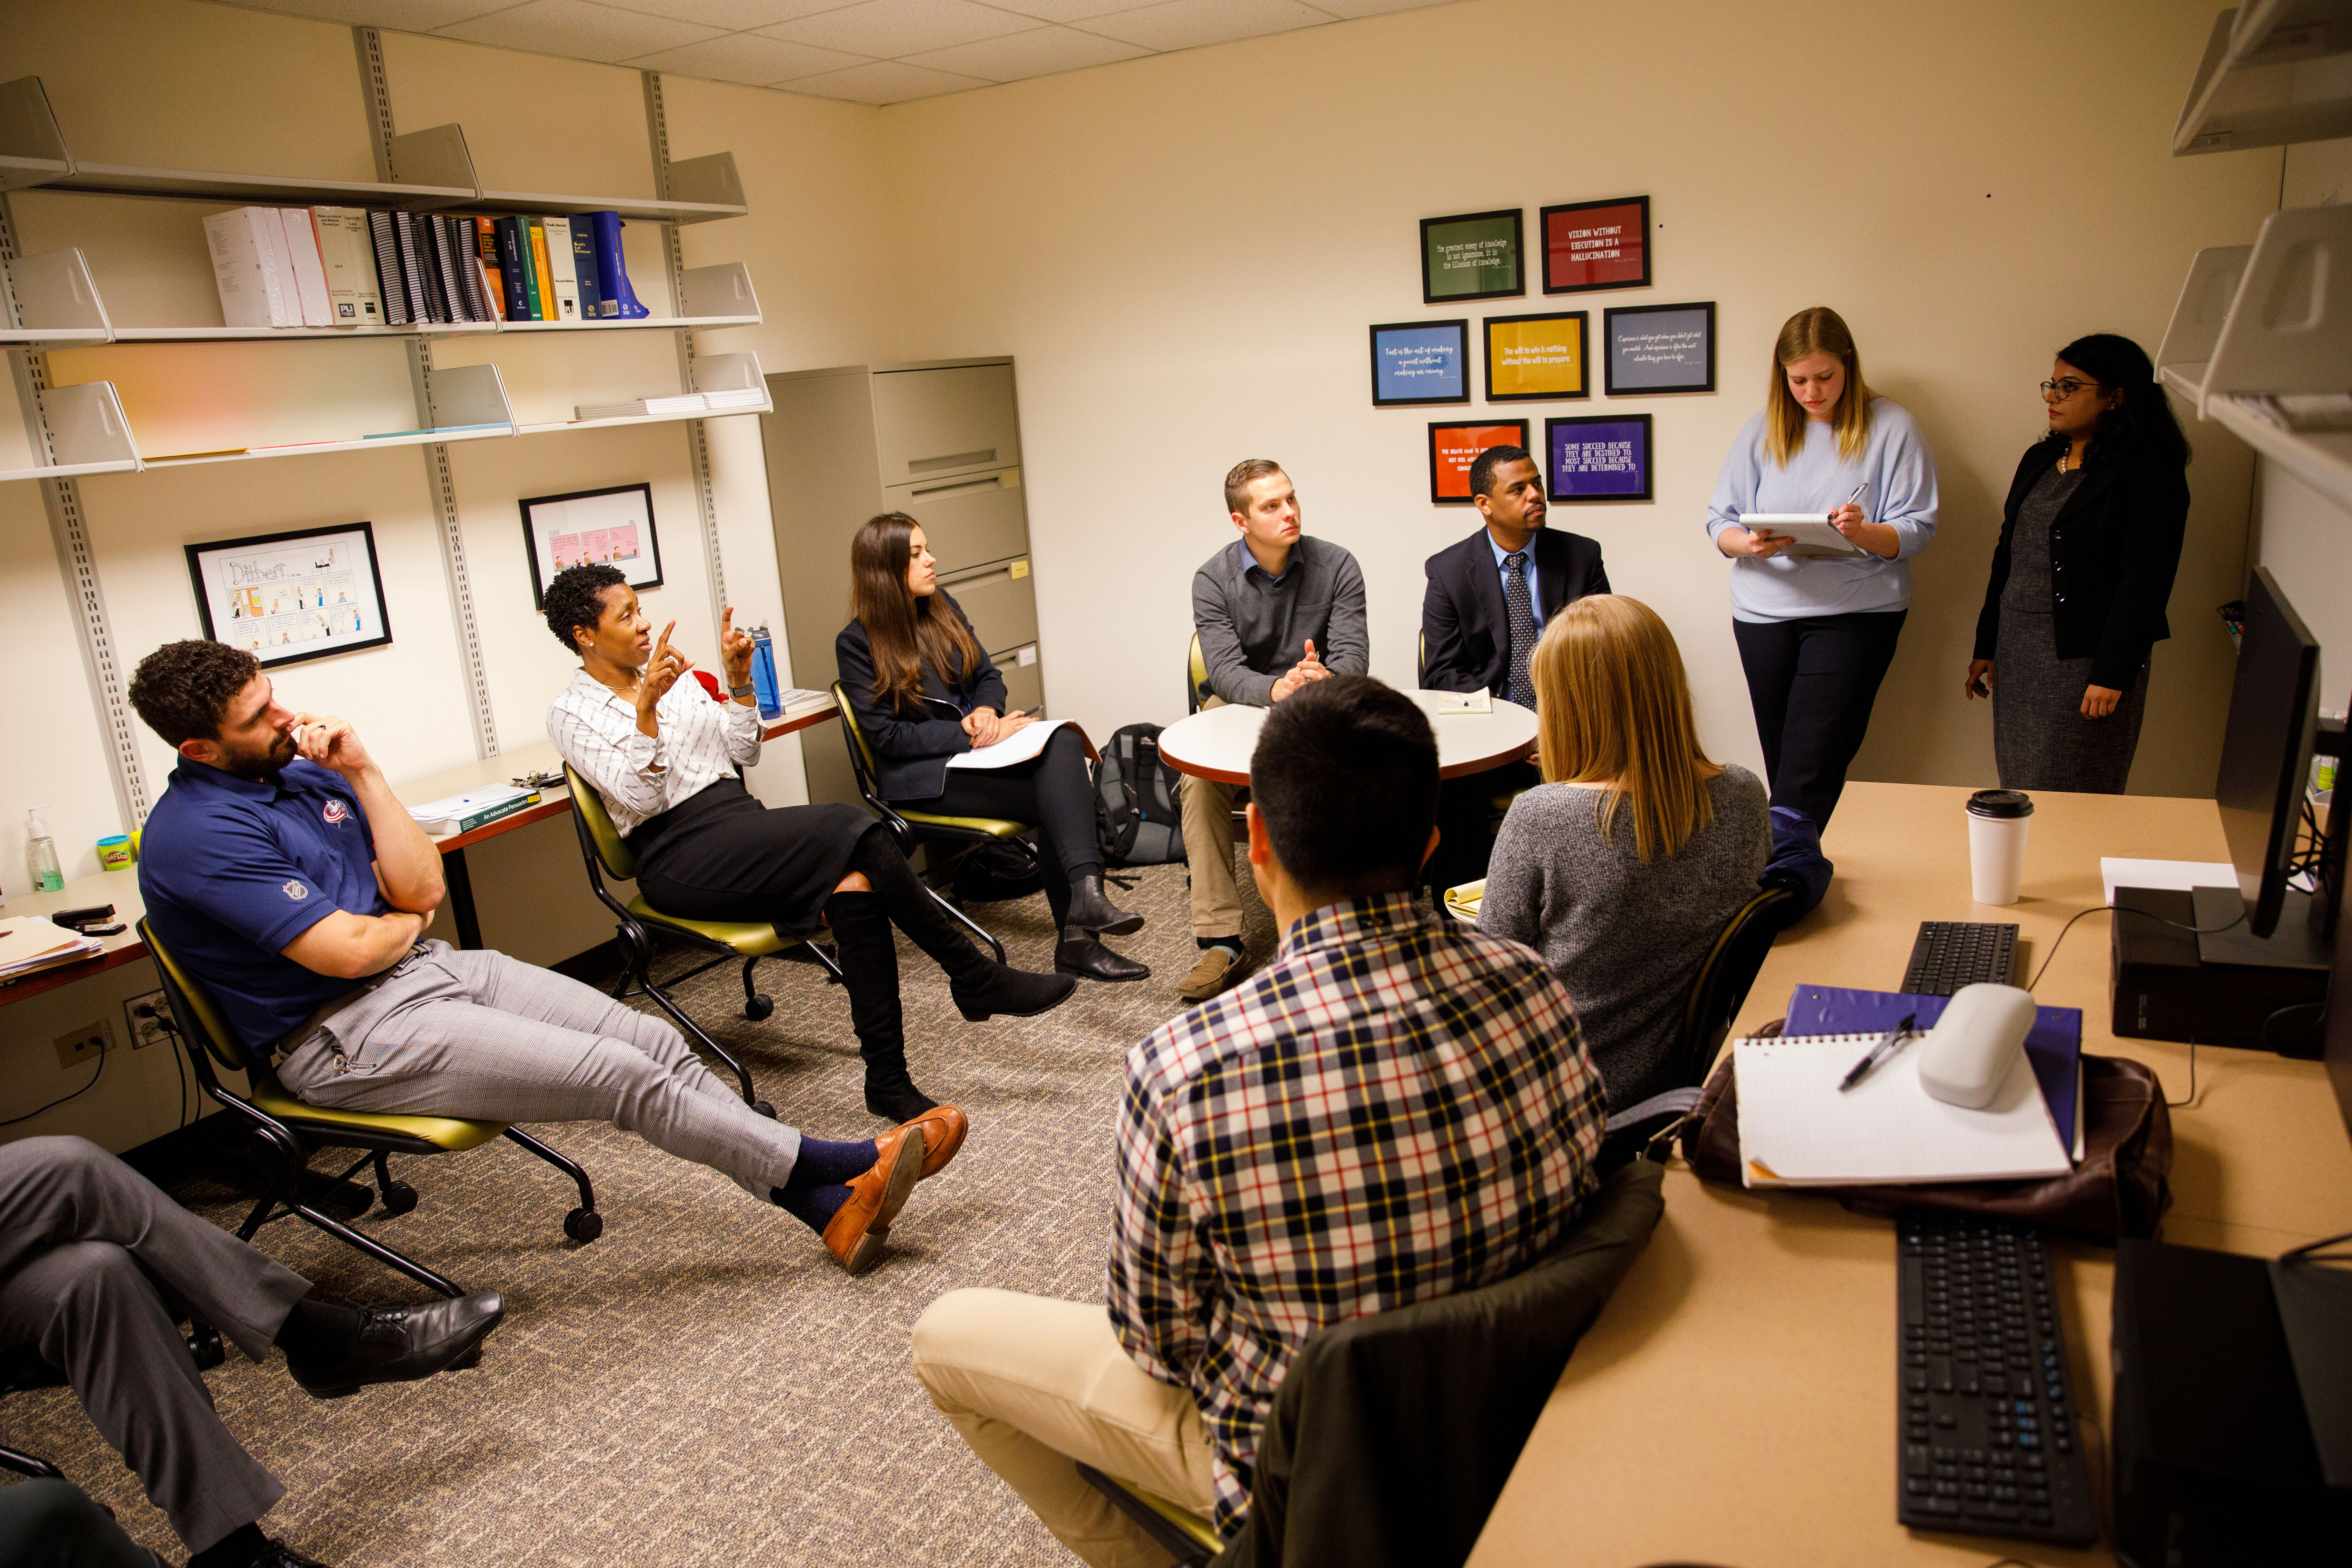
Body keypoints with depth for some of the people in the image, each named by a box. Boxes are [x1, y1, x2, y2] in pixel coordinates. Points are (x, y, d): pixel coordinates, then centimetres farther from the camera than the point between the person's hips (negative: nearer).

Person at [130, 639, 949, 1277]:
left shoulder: (304, 769, 9)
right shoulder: (197, 833, -16)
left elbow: (423, 887, 3)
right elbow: (348, 951, -20)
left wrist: (362, 772, -6)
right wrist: (409, 922, 2)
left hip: (429, 965, 8)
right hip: (346, 1038, -8)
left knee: (655, 1041, -8)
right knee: (619, 1076, -19)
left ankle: (828, 1206, -7)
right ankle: (840, 1166, -10)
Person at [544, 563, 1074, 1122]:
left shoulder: (673, 677, 18)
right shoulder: (571, 715, 1)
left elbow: (743, 753, 18)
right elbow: (641, 799, -12)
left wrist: (739, 680, 4)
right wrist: (646, 709, -24)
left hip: (741, 817, 6)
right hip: (679, 858, -6)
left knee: (852, 881, -27)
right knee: (847, 828, -29)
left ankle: (887, 1078, -24)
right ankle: (974, 977, -21)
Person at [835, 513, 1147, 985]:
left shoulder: (943, 608, 12)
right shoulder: (857, 643, -7)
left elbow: (988, 676, 17)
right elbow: (888, 736, -12)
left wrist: (986, 711, -7)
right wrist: (972, 736, -19)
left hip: (976, 745, 6)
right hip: (922, 774, -6)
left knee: (1064, 742, -29)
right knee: (1058, 792, -27)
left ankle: (1085, 892, -40)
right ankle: (1078, 936, -29)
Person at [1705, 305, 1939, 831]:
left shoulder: (1892, 428, 1)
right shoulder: (1761, 431, 10)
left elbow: (1917, 529, -4)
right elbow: (1719, 521, 6)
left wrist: (1863, 533, -25)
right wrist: (1750, 544, -16)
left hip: (1856, 613, -3)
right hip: (1765, 613, 3)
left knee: (1812, 764, -11)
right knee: (1782, 761, 6)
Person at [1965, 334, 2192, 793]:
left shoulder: (2149, 471, -8)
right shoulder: (2039, 460, 15)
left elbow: (2145, 582, -14)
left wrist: (2113, 674, -18)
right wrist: (1986, 647, 17)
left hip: (2086, 658, -7)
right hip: (2017, 652, 7)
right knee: (2014, 803, 10)